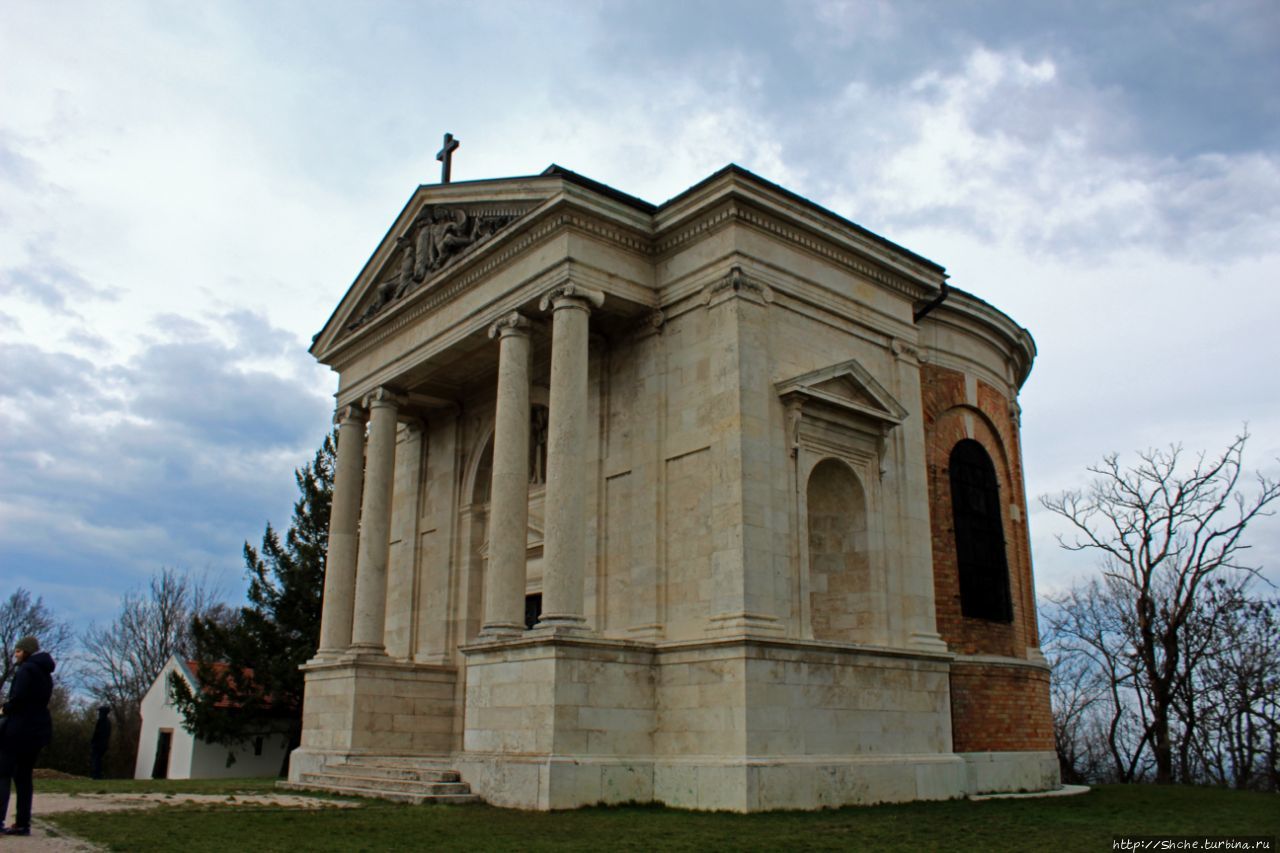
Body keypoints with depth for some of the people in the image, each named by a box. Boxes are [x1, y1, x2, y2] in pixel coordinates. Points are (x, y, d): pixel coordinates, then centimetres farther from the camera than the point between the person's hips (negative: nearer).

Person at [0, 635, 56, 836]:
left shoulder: (27, 668, -9)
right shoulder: (45, 673, 19)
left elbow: (18, 698, -18)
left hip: (19, 729, -8)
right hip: (39, 729, 8)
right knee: (23, 776, 11)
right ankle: (23, 823, 8)